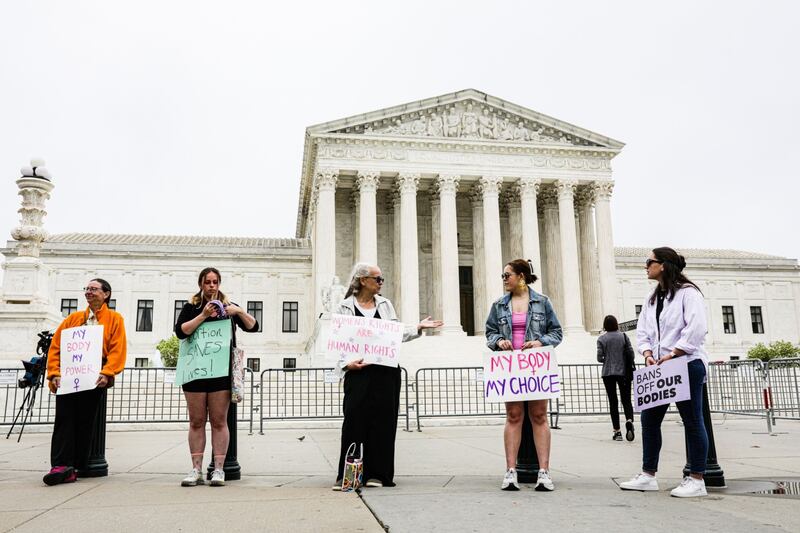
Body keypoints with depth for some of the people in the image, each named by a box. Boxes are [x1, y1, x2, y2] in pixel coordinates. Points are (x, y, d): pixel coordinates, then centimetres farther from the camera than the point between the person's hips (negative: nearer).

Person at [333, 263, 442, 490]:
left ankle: (377, 473, 12)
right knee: (354, 419, -6)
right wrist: (346, 363, -13)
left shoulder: (385, 304, 15)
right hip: (358, 371, -3)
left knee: (382, 420, 3)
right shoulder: (345, 307, 5)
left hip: (385, 371, 3)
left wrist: (418, 327, 5)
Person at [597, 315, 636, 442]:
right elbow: (631, 353, -1)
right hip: (623, 373, 1)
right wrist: (630, 367, 16)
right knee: (626, 399, 5)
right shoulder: (624, 336, 1)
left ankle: (617, 431, 4)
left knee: (613, 401, 5)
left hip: (608, 373, -1)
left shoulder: (601, 339, -3)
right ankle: (629, 420, -23)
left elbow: (600, 358, -6)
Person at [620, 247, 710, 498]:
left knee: (692, 420, 0)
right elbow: (642, 331, 14)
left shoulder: (687, 292, -7)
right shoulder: (652, 298, 16)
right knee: (649, 418, 6)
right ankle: (648, 476, 13)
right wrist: (648, 354, -3)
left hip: (687, 364, -8)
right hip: (659, 368, 8)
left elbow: (697, 328, -18)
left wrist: (672, 354, -18)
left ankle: (696, 480, 7)